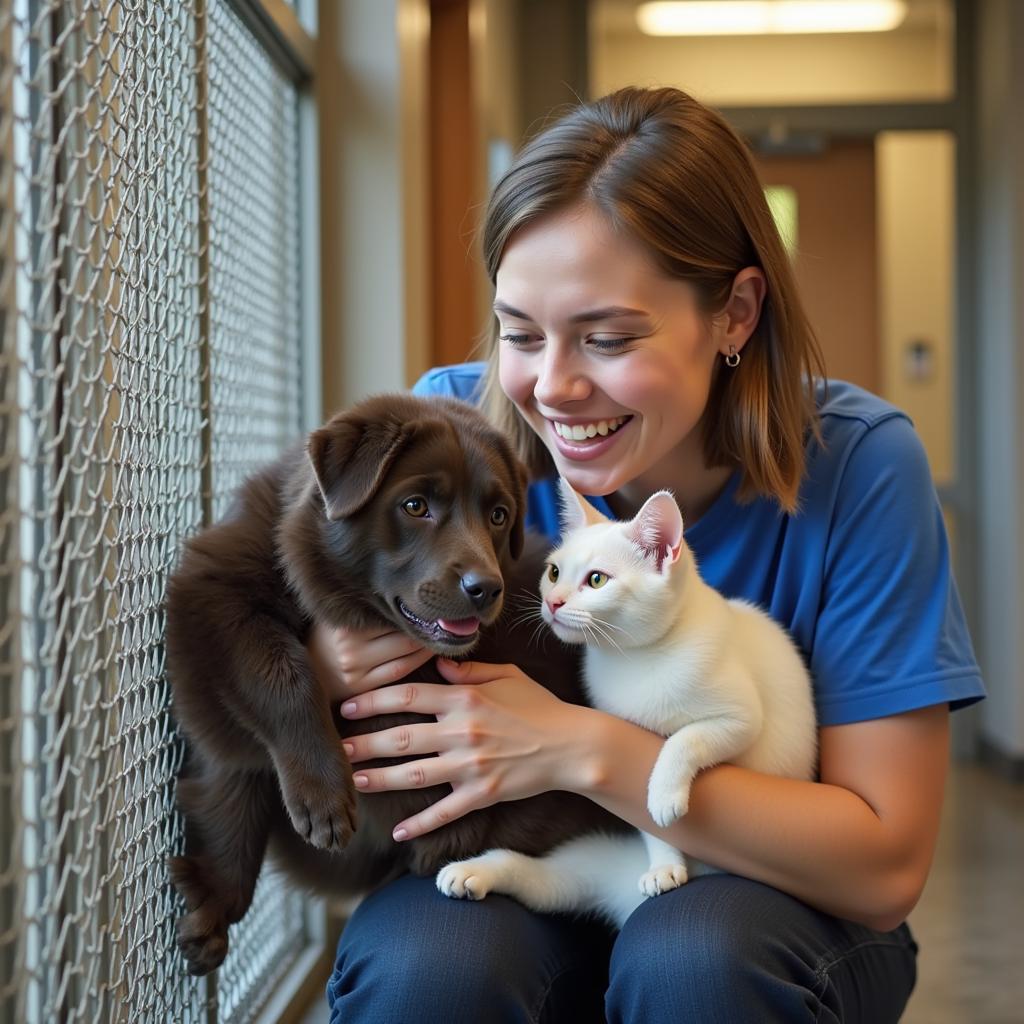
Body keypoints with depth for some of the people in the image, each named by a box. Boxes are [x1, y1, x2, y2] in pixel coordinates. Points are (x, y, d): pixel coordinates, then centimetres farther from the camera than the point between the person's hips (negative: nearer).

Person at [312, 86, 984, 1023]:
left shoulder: (855, 464, -18)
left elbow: (886, 865, -18)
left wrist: (584, 749, -27)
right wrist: (321, 670, -27)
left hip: (762, 915, 0)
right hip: (519, 893, 1)